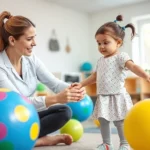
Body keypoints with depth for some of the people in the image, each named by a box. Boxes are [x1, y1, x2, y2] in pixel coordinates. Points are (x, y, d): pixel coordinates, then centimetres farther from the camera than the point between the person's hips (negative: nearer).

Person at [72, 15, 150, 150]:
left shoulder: (121, 56, -10)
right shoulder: (101, 60, 13)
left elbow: (133, 66, -27)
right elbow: (95, 76, 21)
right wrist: (81, 84, 16)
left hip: (117, 96, -7)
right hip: (103, 97, 7)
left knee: (119, 122, 1)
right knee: (103, 121, 11)